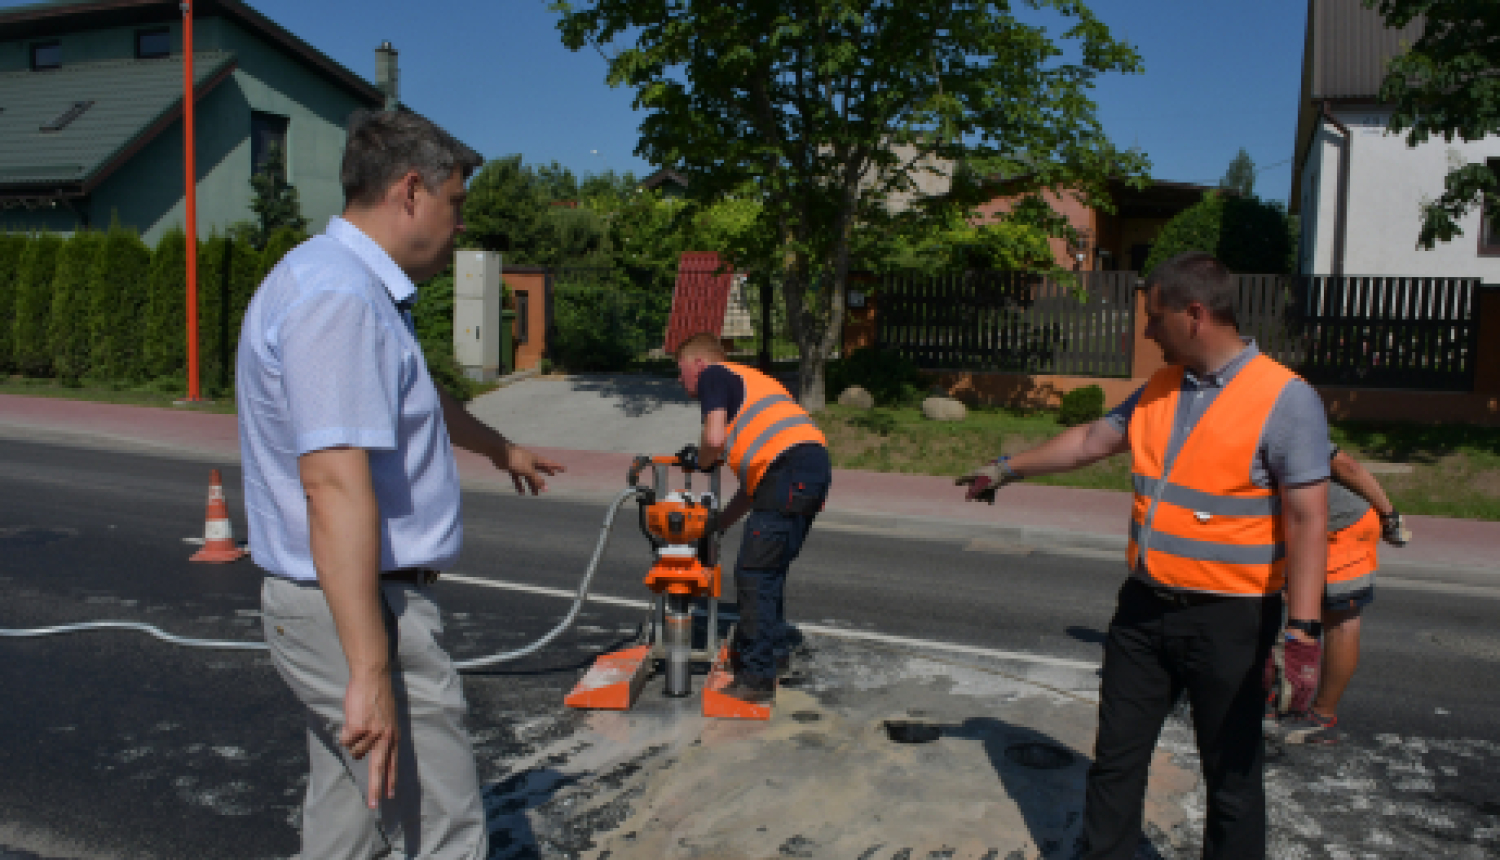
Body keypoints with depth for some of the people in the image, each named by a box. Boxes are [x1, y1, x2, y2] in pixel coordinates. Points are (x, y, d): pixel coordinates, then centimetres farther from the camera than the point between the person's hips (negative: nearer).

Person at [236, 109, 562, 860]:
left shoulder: (349, 288, 15)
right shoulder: (339, 298, -20)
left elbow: (414, 399, 33)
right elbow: (334, 483, -29)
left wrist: (502, 450, 48)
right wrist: (370, 672, -30)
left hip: (344, 607, 11)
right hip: (362, 611, -11)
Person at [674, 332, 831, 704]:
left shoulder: (713, 375, 8)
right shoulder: (747, 380, 33)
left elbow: (715, 439, -10)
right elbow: (754, 480, 33)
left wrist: (698, 463, 13)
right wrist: (718, 524, 34)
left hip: (790, 473, -9)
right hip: (816, 465, 9)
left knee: (753, 574, -3)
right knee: (769, 570, 21)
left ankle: (757, 677, 0)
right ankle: (774, 649, 35)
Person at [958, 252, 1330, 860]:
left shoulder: (1285, 400, -13)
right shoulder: (1160, 389, 8)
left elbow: (1307, 521, -17)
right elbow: (1090, 440, 20)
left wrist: (1302, 629, -23)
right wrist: (1008, 469, 27)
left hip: (1228, 619, -6)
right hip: (1145, 606, 6)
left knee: (1231, 775, 10)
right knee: (1116, 758, 14)